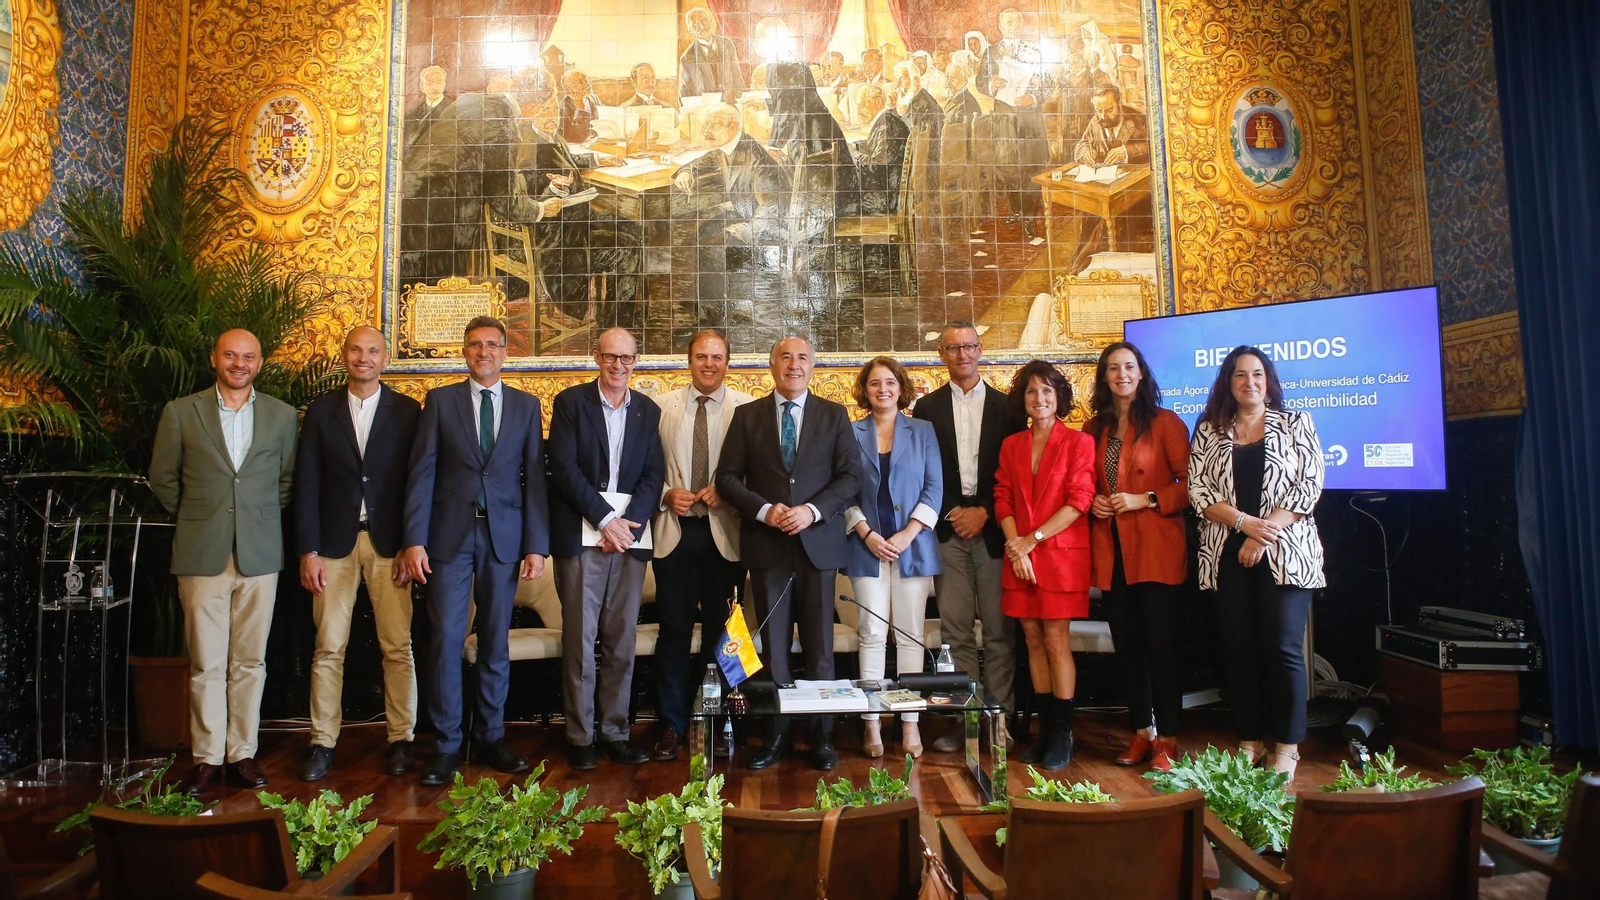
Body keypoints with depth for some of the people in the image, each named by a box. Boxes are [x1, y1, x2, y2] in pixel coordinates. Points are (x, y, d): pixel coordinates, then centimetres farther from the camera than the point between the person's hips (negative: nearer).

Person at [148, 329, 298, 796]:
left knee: (250, 661, 6)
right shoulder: (181, 412, 4)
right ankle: (207, 758, 13)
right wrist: (194, 519, 12)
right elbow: (162, 478, 12)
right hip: (202, 555, -1)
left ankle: (243, 752, 16)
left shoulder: (281, 415, 7)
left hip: (260, 554, 1)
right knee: (206, 664, 2)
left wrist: (263, 519, 11)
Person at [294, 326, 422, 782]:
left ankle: (401, 739, 12)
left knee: (398, 646, 1)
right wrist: (308, 551, -2)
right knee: (328, 647, 4)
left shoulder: (407, 411, 4)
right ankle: (323, 742, 15)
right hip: (334, 543, 1)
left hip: (388, 543, -1)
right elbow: (307, 484, 5)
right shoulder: (321, 411, 8)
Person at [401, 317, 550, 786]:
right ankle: (446, 746, 9)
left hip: (504, 536, 1)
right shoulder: (439, 400, 7)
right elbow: (422, 473, 1)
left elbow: (535, 478, 5)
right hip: (450, 534, -1)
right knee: (446, 639, -2)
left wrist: (537, 545, -1)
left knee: (496, 641, 7)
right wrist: (414, 539, -7)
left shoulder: (526, 405, 9)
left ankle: (491, 738, 19)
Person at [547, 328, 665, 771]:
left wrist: (629, 522, -8)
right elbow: (565, 468, -4)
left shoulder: (648, 411, 13)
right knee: (579, 639, 0)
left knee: (623, 641, 5)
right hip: (580, 536, -3)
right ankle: (579, 737, 10)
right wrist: (605, 519, -11)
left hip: (630, 535, 3)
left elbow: (653, 475, 7)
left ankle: (616, 732, 14)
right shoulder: (570, 402, 4)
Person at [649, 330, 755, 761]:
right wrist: (666, 494, -6)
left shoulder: (745, 407, 1)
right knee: (675, 628, 4)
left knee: (720, 628, 7)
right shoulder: (663, 406, 7)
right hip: (675, 530, 1)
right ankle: (672, 724, 17)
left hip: (724, 532, -1)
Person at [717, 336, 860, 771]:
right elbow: (727, 477, 3)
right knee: (772, 646, 6)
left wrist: (813, 510, -13)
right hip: (767, 544, 1)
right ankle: (775, 734, 17)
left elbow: (851, 475, 1)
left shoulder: (834, 415, 7)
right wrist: (764, 510, -12)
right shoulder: (747, 416, 8)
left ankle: (822, 736, 15)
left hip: (818, 542, 0)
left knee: (819, 647, 4)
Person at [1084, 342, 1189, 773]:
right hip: (1111, 550, 5)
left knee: (1161, 644, -1)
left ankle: (1167, 739, 9)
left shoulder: (1165, 423, -2)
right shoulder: (1094, 429, 12)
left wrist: (1145, 500, -15)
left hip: (1156, 548, -5)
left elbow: (1189, 483, -6)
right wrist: (1093, 503, 2)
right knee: (1126, 644, 10)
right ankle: (1142, 732, 23)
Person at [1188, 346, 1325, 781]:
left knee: (1283, 648, -4)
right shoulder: (1208, 431, 10)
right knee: (1240, 649, 4)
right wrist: (1244, 522, -12)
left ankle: (1287, 746, 8)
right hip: (1228, 553, 2)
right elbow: (1197, 490, 2)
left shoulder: (1295, 424, 7)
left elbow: (1309, 486, -2)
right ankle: (1249, 742, 14)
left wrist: (1265, 534, -11)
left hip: (1284, 553, -2)